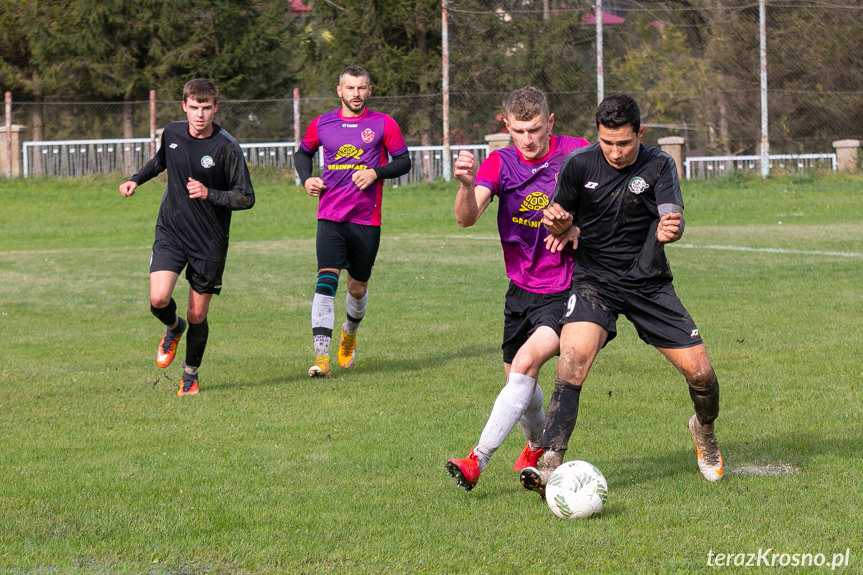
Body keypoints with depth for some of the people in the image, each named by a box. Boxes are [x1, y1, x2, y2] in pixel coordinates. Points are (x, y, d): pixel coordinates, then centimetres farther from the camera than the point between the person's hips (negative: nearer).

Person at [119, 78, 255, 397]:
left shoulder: (227, 147, -14)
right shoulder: (172, 133, 0)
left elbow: (246, 198, -12)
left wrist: (209, 194, -24)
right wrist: (136, 180, 14)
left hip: (209, 241, -2)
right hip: (170, 232, 2)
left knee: (197, 316, 3)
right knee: (159, 299, -18)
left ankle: (190, 376, 27)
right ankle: (173, 328, 18)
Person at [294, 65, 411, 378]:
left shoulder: (384, 124, 1)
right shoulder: (322, 124, 7)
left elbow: (404, 161, 4)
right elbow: (303, 153, 23)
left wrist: (375, 172, -12)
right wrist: (307, 178, 4)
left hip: (366, 220, 0)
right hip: (330, 217, 0)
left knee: (358, 287, 11)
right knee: (326, 280, -17)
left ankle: (349, 333, 44)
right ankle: (321, 356, -22)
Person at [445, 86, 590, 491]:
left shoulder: (576, 154, -11)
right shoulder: (500, 163, -5)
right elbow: (466, 218, -19)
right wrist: (466, 184, -40)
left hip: (565, 291, -4)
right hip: (521, 289, 5)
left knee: (526, 363, -22)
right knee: (517, 376, 15)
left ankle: (477, 461, -24)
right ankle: (537, 443, 46)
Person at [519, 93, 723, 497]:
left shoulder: (658, 165, -7)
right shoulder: (579, 164, -5)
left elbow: (672, 217, -21)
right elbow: (558, 217, 6)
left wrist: (669, 230, -46)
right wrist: (561, 224, -19)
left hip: (649, 282, 1)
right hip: (594, 281, -1)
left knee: (700, 372, -2)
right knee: (573, 359, -27)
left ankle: (704, 430, 35)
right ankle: (550, 467, -33)